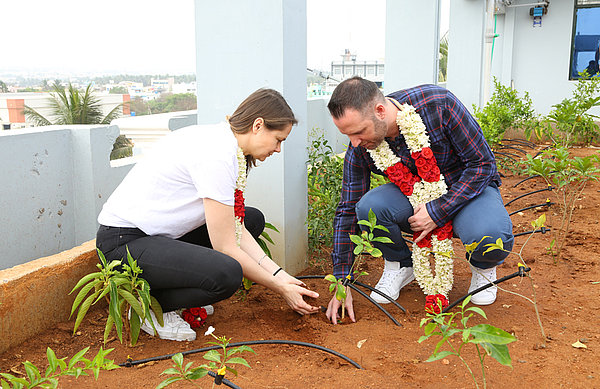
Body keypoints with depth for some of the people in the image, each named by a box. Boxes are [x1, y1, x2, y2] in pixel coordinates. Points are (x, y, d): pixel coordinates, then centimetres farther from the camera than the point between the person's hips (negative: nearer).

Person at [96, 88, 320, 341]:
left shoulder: (223, 142, 5)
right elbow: (226, 248, -21)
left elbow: (236, 229, 5)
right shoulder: (217, 155, -24)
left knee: (253, 219, 12)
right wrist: (280, 288, -11)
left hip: (161, 234, 10)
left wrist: (279, 274, -1)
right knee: (226, 274, -32)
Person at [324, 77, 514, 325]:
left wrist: (438, 212, -29)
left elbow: (482, 163, -20)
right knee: (369, 207, -29)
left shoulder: (438, 104, -28)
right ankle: (399, 265, 3)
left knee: (490, 236, -36)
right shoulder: (359, 148, -17)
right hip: (414, 196, 3)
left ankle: (483, 267, 4)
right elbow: (348, 211, -9)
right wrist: (341, 284, -11)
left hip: (470, 188, -2)